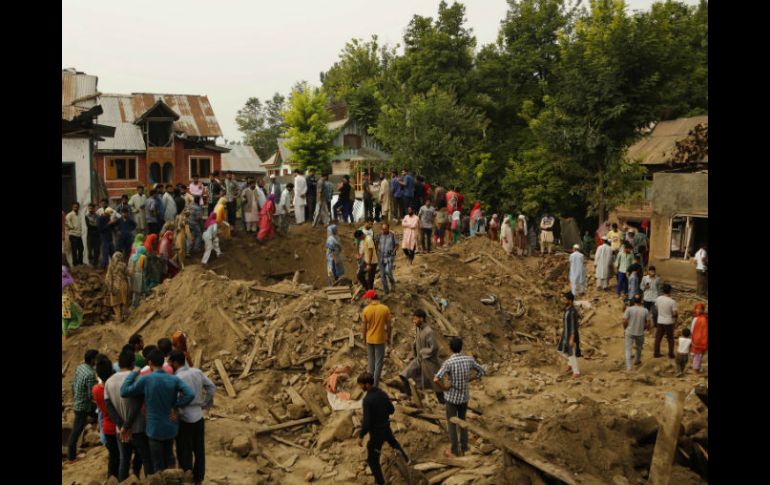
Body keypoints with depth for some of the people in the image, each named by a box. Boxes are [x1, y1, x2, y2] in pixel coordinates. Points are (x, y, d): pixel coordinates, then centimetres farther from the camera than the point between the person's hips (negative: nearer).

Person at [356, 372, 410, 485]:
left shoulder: (367, 400, -28)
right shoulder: (382, 393, -7)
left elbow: (366, 422, -27)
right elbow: (392, 410, 6)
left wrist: (361, 436, -14)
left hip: (376, 432, -7)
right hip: (386, 428, 7)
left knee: (372, 459, 10)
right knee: (393, 442, 37)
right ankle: (406, 459, 54)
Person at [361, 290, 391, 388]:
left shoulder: (366, 310, -11)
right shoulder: (385, 309, -14)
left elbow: (363, 326, -4)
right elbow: (389, 326, -8)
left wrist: (364, 338, 12)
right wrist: (388, 337, 7)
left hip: (369, 339, 2)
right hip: (380, 339, -2)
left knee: (371, 360, 20)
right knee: (379, 362, 8)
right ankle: (375, 384, 8)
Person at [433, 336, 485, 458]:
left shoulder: (448, 363, -23)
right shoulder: (469, 359, -10)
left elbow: (436, 379, -32)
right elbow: (481, 372, 3)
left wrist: (444, 387, -14)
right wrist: (469, 380, 6)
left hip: (451, 397, -4)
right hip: (464, 396, 4)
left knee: (451, 423, 12)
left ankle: (455, 451, 20)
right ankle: (463, 449, 28)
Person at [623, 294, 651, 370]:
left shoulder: (629, 309, -13)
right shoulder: (645, 311, -8)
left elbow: (625, 321, -13)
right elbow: (648, 323, -4)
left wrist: (625, 329, 6)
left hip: (629, 332, -2)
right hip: (640, 333, 2)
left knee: (628, 349, 5)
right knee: (639, 347, 27)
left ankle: (628, 366, -4)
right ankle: (637, 360, 46)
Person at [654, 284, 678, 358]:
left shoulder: (658, 299, -6)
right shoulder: (672, 301, -20)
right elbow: (675, 313, -18)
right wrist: (676, 315, 4)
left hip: (660, 321, 4)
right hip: (669, 322, -4)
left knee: (658, 338, 13)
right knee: (670, 339, 12)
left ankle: (656, 353, 18)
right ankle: (670, 354, 17)